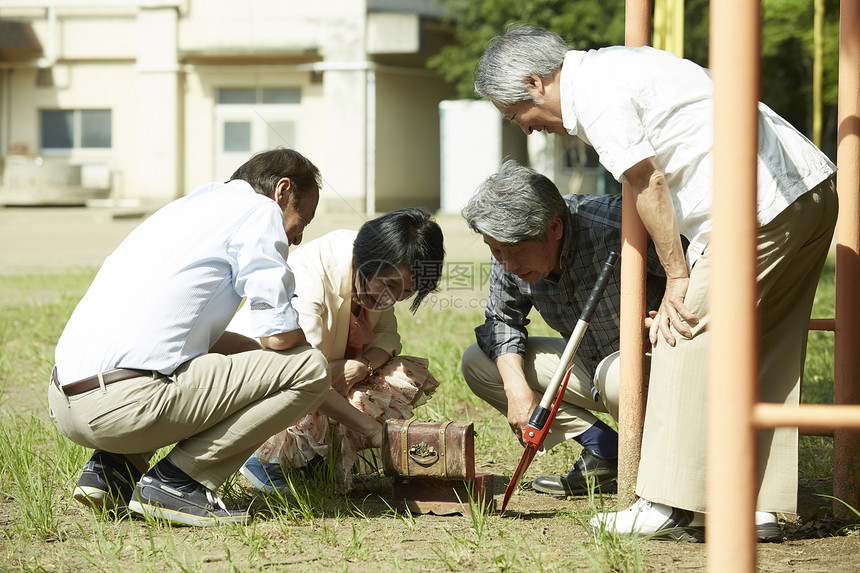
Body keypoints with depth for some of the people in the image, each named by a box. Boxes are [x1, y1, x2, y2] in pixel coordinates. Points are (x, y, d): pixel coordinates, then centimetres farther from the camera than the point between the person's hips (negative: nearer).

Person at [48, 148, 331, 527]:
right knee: (309, 368, -3)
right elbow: (279, 335, -4)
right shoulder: (258, 210, 2)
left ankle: (114, 467, 15)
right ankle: (177, 480, -6)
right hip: (126, 404, -9)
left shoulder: (188, 207, 29)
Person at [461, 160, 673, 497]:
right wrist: (517, 388, -13)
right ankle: (605, 449, -1)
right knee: (477, 363, -1)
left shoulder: (613, 223, -31)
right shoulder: (511, 253, -10)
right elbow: (502, 320, 3)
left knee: (616, 376, -41)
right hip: (591, 363, 7)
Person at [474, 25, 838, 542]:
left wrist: (678, 278, -6)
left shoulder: (594, 96, -9)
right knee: (768, 353, 10)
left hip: (765, 207, -10)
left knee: (688, 339, -6)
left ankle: (672, 507, -5)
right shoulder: (608, 67, 22)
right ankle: (758, 508, 10)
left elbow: (649, 185, -12)